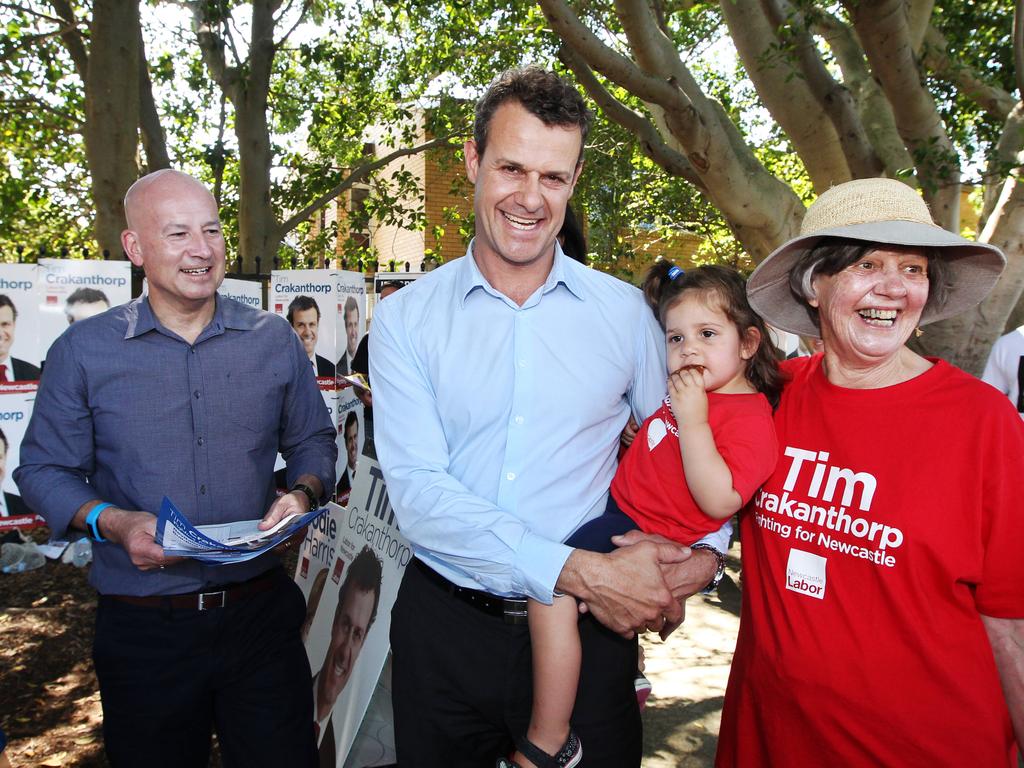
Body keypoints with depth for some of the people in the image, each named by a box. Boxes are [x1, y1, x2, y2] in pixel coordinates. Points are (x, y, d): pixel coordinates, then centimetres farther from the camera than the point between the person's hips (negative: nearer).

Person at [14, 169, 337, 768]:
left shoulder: (274, 340, 3)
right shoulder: (83, 352, -1)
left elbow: (314, 441, 11)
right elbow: (44, 469, 2)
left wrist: (303, 492, -10)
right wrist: (111, 522, -15)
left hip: (261, 612, 1)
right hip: (144, 628, 0)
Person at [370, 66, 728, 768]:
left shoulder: (625, 311, -1)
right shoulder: (405, 320, -5)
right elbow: (418, 492, -14)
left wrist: (705, 553, -13)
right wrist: (578, 572, -22)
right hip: (446, 627, 0)